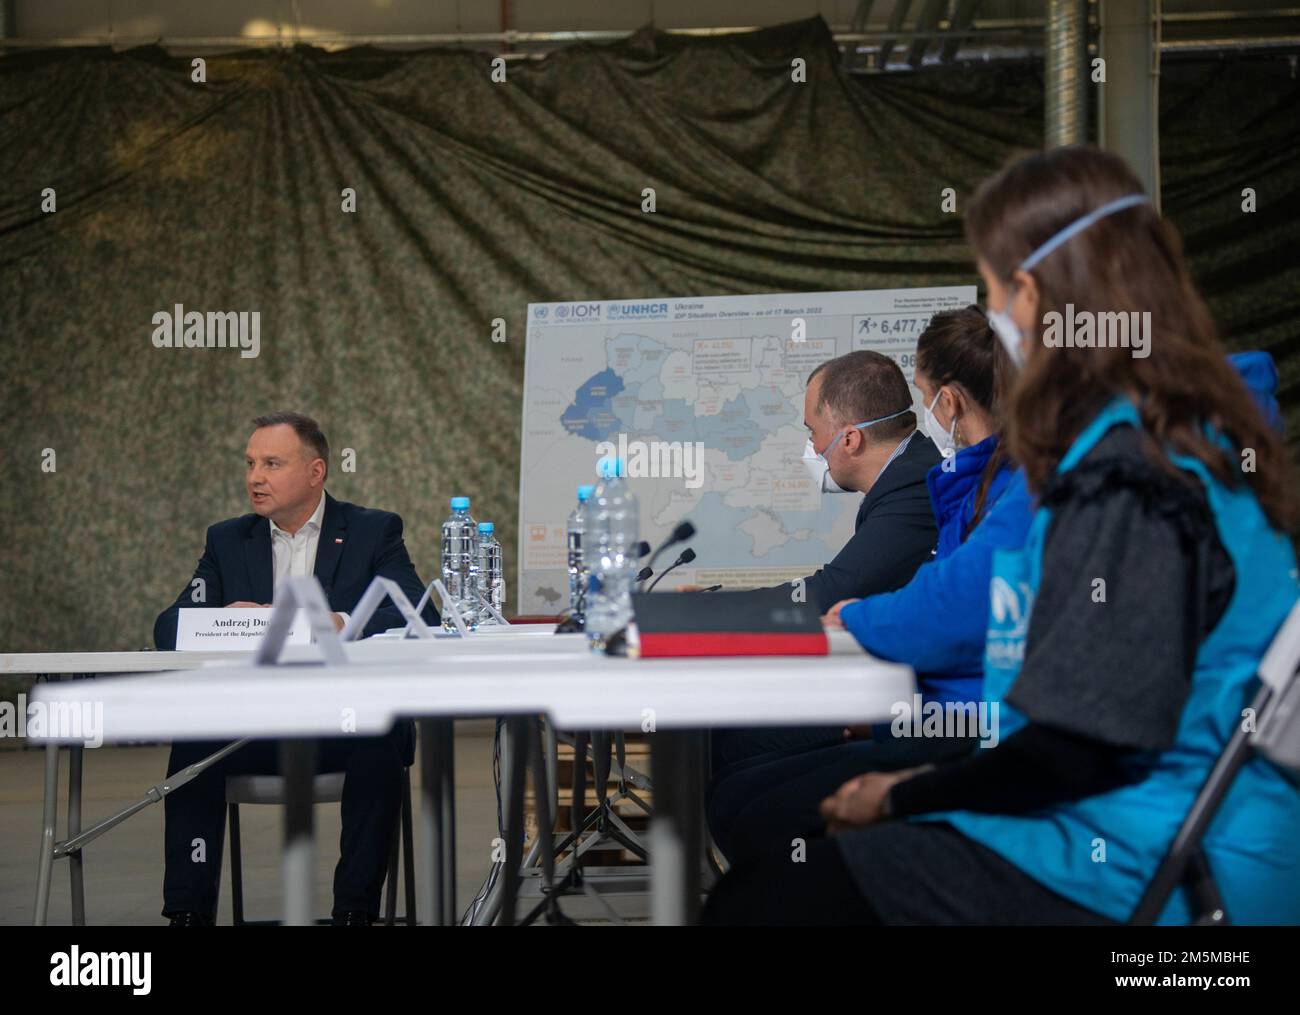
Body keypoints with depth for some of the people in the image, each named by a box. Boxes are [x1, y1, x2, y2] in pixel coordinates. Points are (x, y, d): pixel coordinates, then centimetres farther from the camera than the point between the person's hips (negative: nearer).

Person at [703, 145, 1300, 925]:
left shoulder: (1128, 477, -21)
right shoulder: (1196, 434, 9)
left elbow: (1078, 746, -21)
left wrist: (903, 795, -6)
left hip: (1128, 870, -10)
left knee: (754, 901, -9)